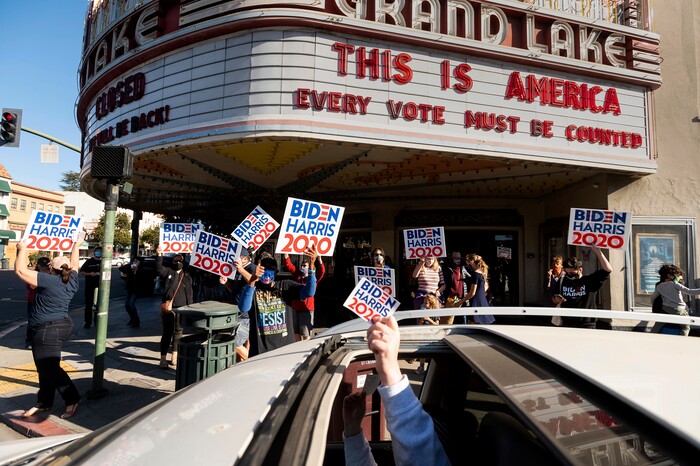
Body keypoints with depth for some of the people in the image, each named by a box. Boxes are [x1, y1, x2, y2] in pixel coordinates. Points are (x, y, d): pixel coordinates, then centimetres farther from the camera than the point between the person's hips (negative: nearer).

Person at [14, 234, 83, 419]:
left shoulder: (48, 280, -18)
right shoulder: (72, 280, 2)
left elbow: (20, 270, -16)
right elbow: (74, 263, 20)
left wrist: (22, 249, -5)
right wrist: (77, 245, 31)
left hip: (47, 330, -9)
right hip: (64, 325, 9)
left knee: (49, 369, -3)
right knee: (47, 367, 16)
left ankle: (72, 399, 1)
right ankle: (44, 402, 23)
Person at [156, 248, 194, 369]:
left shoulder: (187, 276, 13)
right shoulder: (168, 272, 6)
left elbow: (189, 293, 12)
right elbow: (159, 269, -16)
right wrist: (159, 255, -29)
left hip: (181, 309, 3)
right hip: (168, 308, -3)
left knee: (178, 333, 11)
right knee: (167, 333, -2)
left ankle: (174, 356, 23)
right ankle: (163, 359, 5)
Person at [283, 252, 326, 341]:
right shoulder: (297, 275, 8)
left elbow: (321, 271, -22)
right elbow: (289, 266, 8)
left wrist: (319, 259, -37)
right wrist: (286, 255, -5)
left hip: (306, 309, -5)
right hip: (295, 308, 6)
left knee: (306, 334, 1)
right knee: (296, 333, 18)